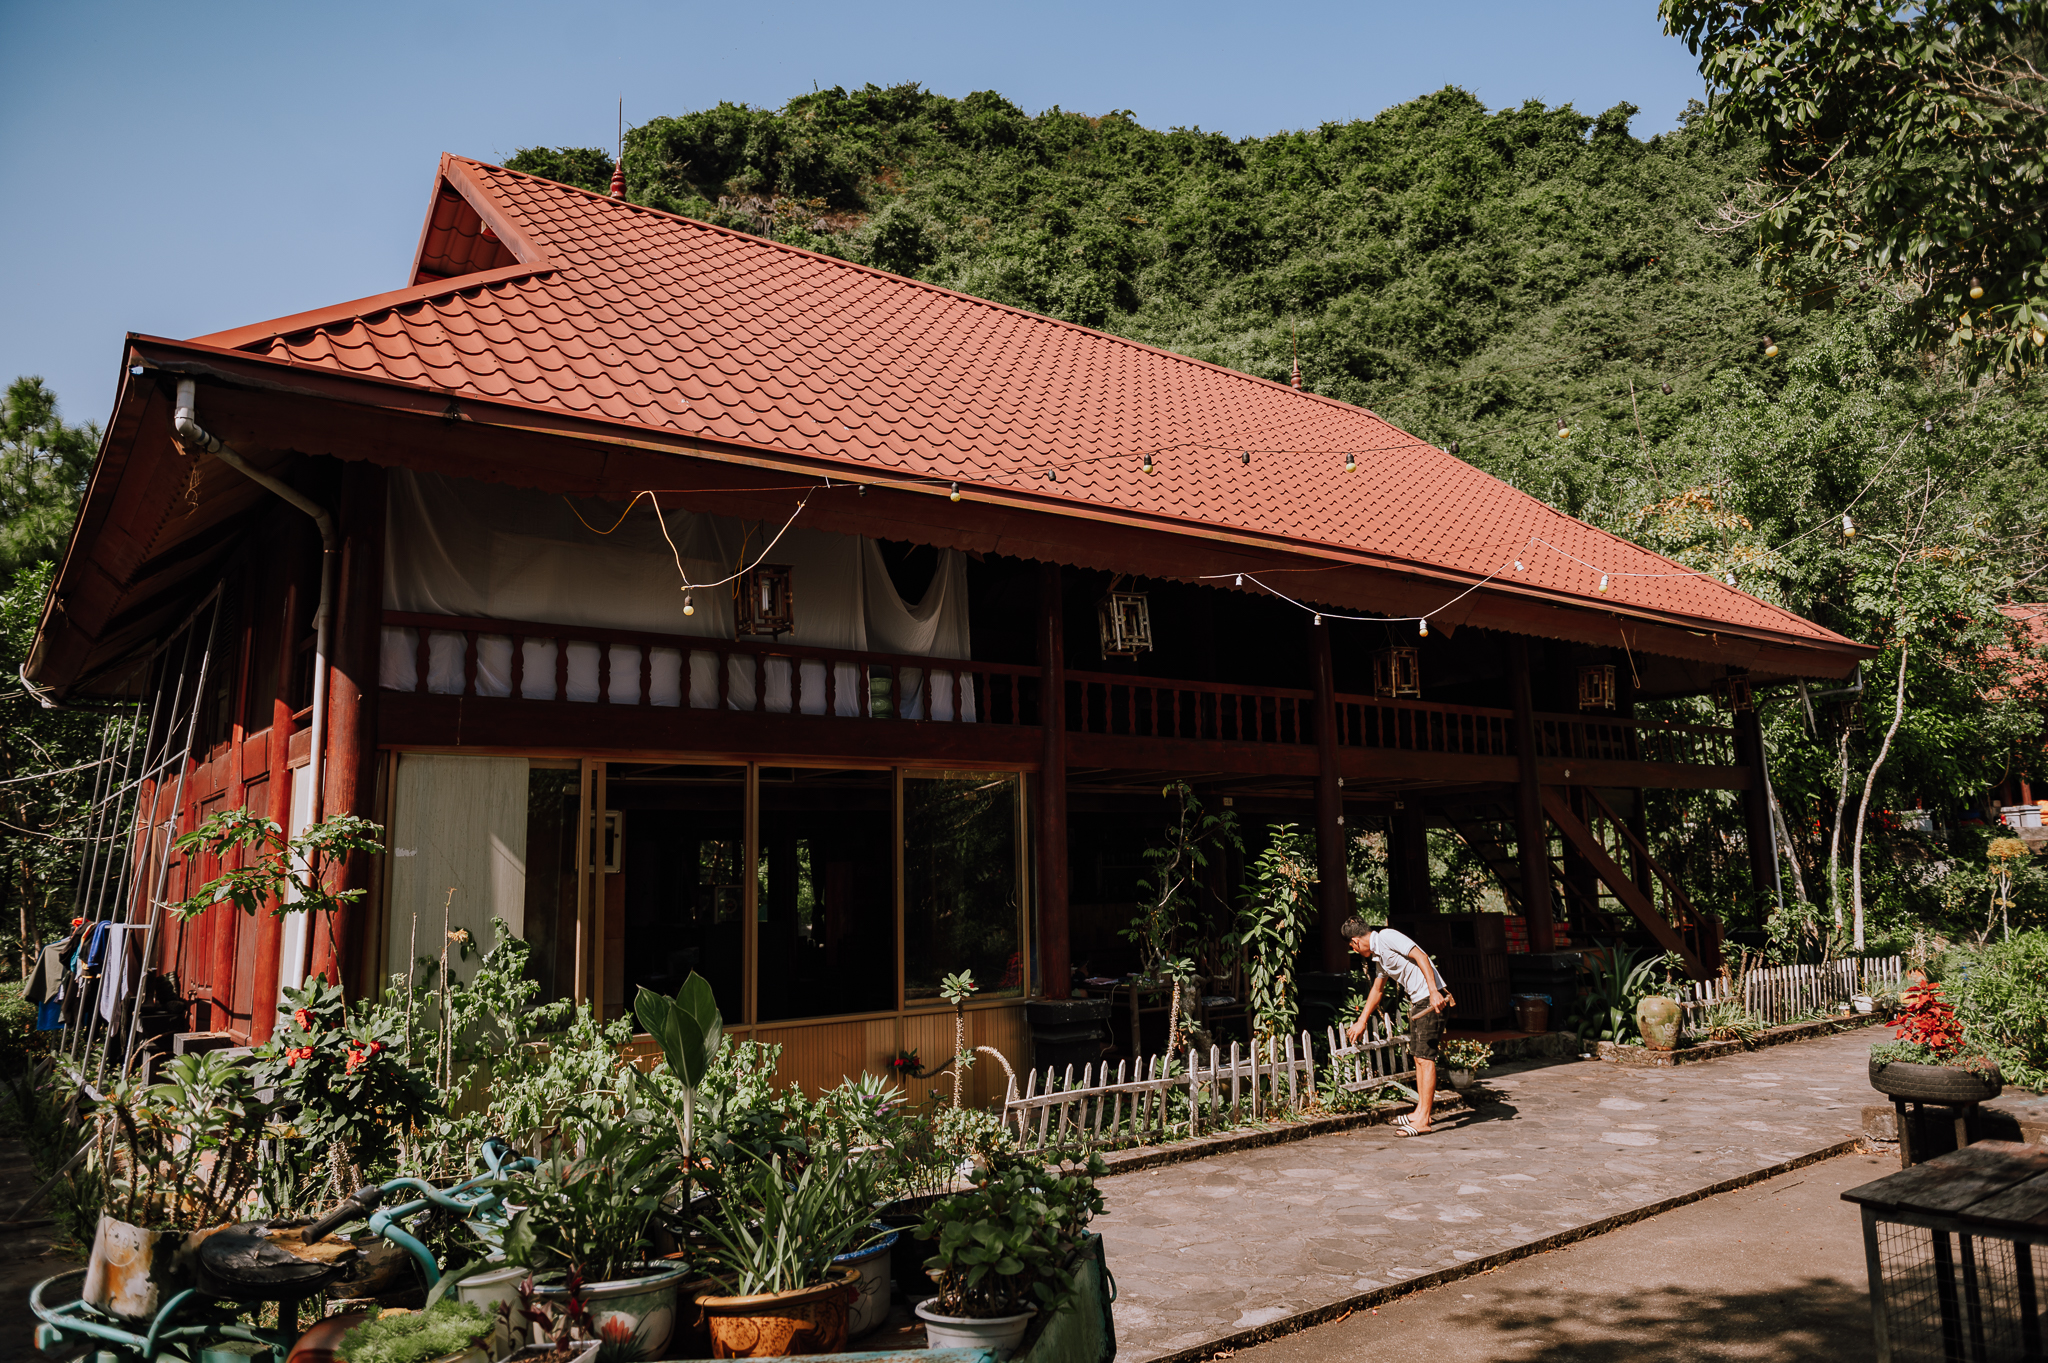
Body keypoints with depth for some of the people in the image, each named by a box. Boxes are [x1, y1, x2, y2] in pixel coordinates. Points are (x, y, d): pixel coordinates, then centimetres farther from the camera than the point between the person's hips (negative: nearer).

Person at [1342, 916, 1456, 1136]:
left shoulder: (1387, 937, -11)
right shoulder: (1378, 953, 19)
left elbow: (1421, 956, -20)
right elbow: (1377, 990, 30)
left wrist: (1433, 992, -26)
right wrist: (1361, 1023, 34)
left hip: (1431, 999, -10)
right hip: (1417, 1002, 10)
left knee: (1425, 1058, -9)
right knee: (1418, 1057, 12)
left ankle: (1423, 1121, -9)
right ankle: (1420, 1112, 19)